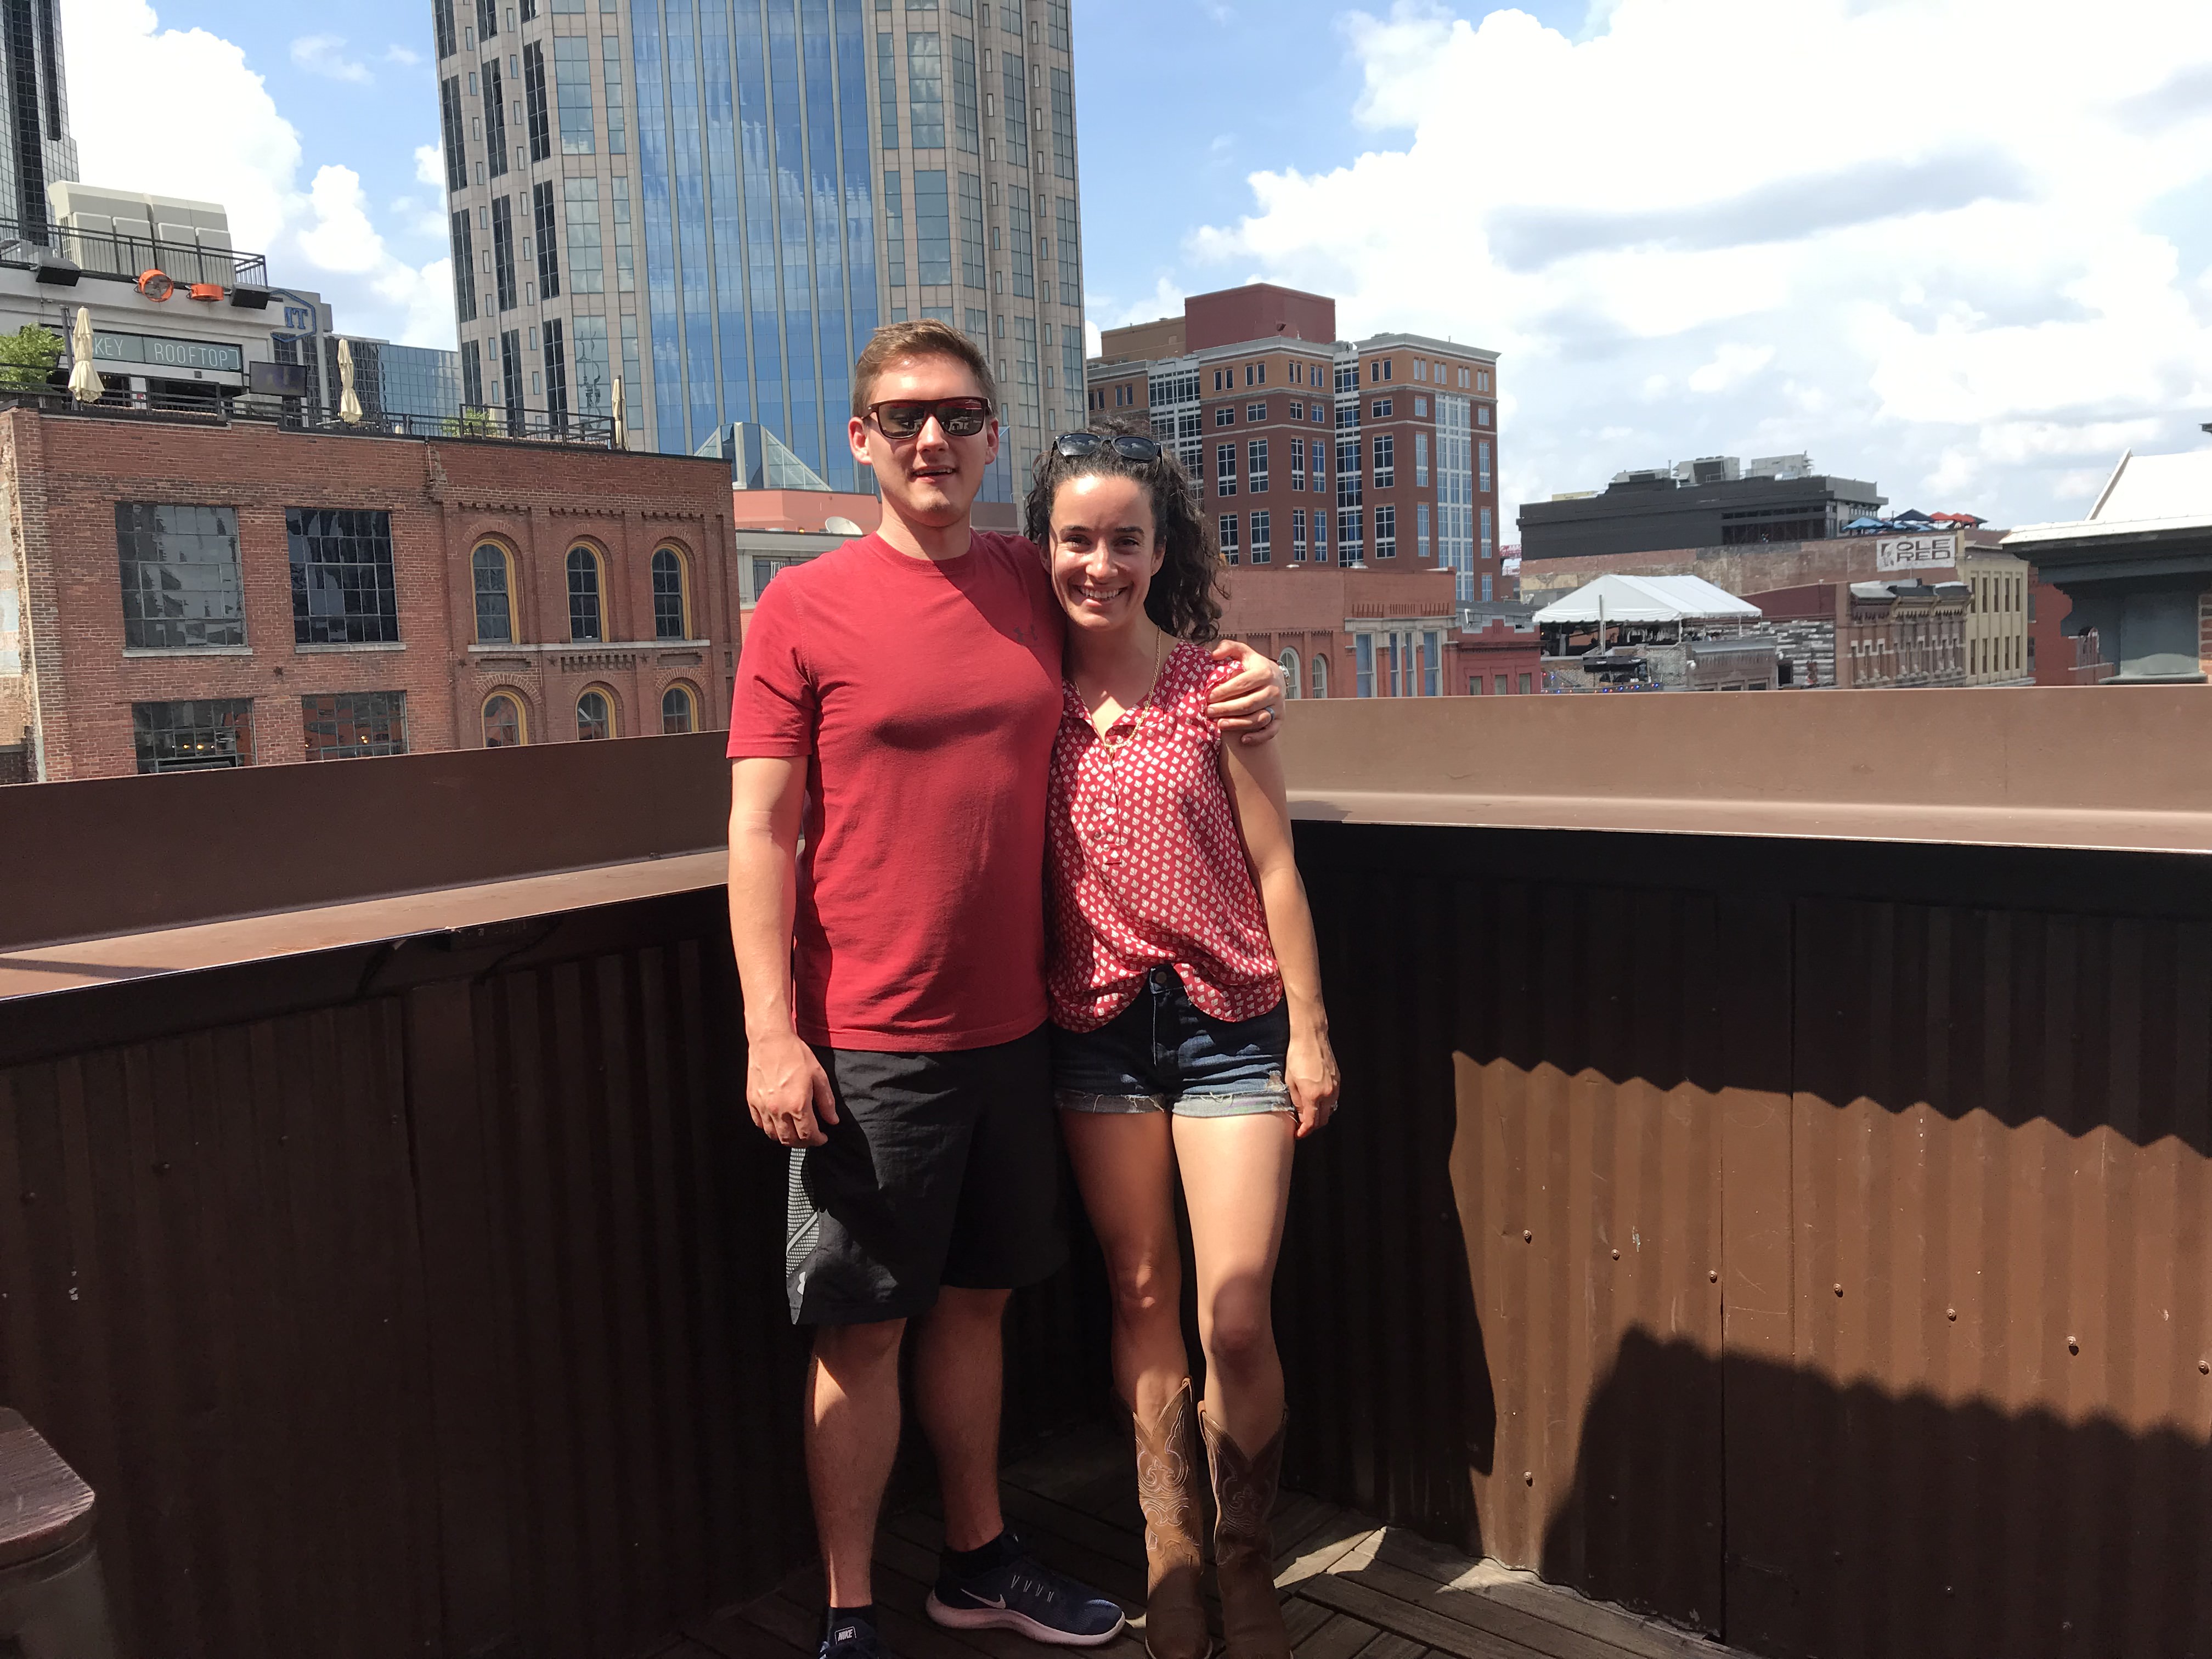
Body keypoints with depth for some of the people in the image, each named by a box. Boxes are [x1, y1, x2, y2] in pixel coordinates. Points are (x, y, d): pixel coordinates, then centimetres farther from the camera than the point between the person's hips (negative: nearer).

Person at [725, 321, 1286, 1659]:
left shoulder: (1035, 585, 7)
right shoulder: (804, 610, -5)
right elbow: (761, 835, -7)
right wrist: (774, 1038, -13)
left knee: (977, 1299, 17)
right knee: (864, 1330, 5)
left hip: (1012, 1027, 4)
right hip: (867, 1046, -4)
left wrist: (1251, 687, 4)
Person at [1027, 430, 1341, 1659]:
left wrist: (1308, 1030, -3)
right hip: (1097, 1031, 3)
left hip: (1231, 1024, -2)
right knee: (1141, 1296, 13)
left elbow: (1273, 867, -3)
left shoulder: (1214, 685, -5)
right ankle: (1170, 1555, 31)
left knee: (1236, 1320, -3)